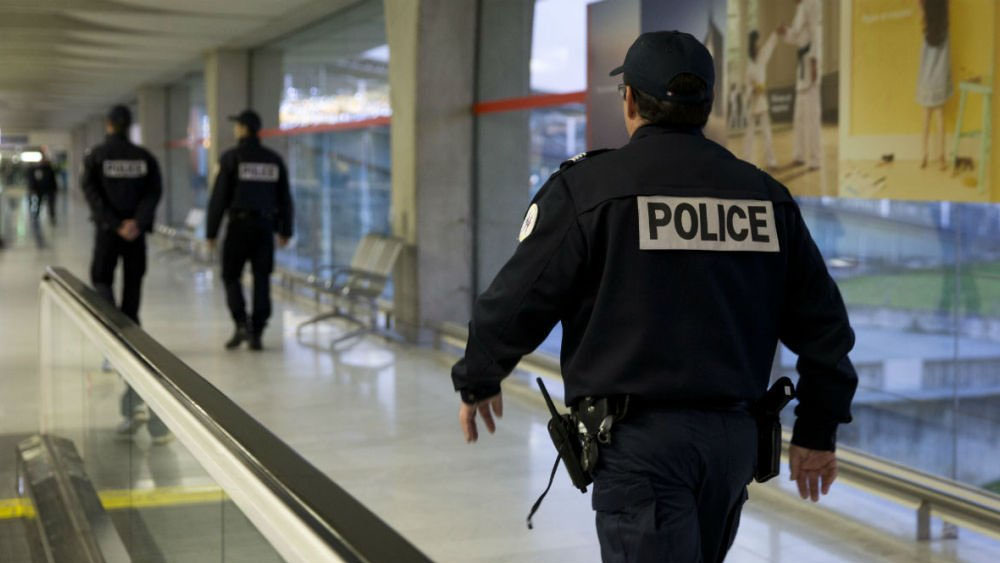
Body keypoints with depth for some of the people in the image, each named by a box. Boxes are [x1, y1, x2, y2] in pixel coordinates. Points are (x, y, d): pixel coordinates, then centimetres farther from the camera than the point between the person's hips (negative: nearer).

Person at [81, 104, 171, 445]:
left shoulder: (95, 156, -2)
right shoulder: (144, 157, 4)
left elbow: (92, 193, -11)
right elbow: (154, 192, -5)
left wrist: (115, 224, -13)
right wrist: (137, 223, -13)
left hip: (107, 232, -3)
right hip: (136, 234, 3)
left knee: (101, 283, 3)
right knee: (132, 295, 12)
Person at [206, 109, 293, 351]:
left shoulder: (232, 158, -6)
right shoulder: (274, 159, 6)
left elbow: (219, 197, -7)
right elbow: (285, 198, 9)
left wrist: (211, 231, -2)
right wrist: (285, 230, 17)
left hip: (239, 224, -3)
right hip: (265, 225, 3)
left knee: (231, 276, 8)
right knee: (261, 279, 6)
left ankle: (242, 324, -8)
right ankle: (256, 334, 6)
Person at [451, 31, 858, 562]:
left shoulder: (587, 186, -8)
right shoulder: (765, 194, 7)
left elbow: (517, 300, -5)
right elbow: (822, 321, 10)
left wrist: (476, 382, 13)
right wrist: (818, 429, 19)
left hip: (641, 439, -6)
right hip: (734, 438, 6)